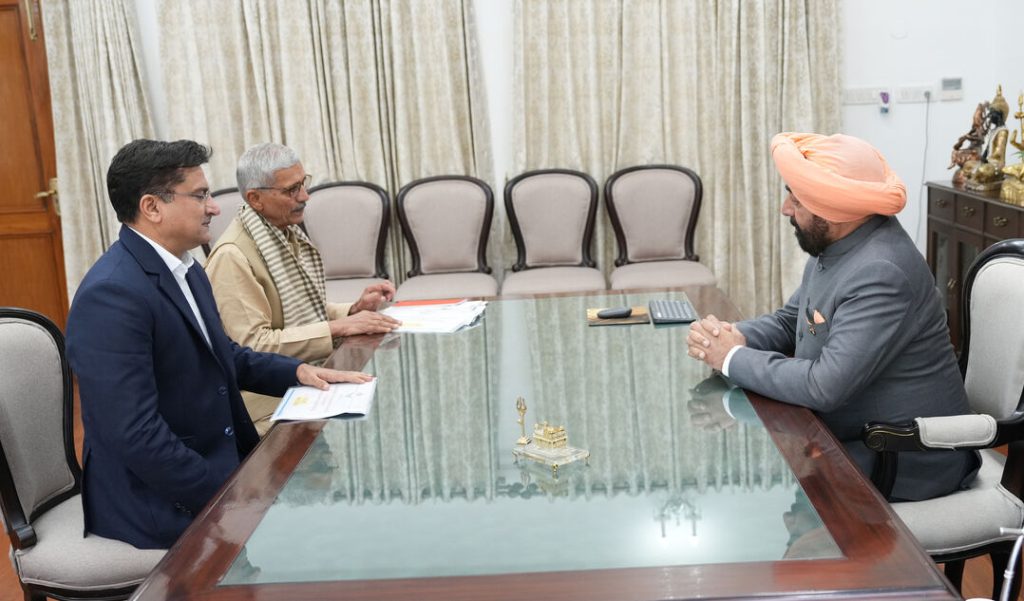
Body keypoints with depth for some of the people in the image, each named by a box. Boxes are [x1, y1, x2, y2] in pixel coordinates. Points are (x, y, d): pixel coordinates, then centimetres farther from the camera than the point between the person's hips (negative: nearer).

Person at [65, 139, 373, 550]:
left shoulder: (184, 269, 6)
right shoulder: (111, 295, -23)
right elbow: (136, 435, -26)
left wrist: (299, 371, 4)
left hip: (221, 463, 9)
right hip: (160, 502, -8)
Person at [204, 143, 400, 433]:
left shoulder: (288, 233, 9)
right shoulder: (232, 256, -17)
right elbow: (252, 345, -22)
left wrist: (355, 309, -1)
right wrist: (339, 328, -23)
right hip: (271, 404, -8)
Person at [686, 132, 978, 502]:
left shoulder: (881, 273, -29)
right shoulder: (835, 245, 2)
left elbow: (825, 386, -33)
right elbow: (789, 321, 12)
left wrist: (734, 359, -20)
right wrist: (736, 337, -9)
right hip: (852, 434, 9)